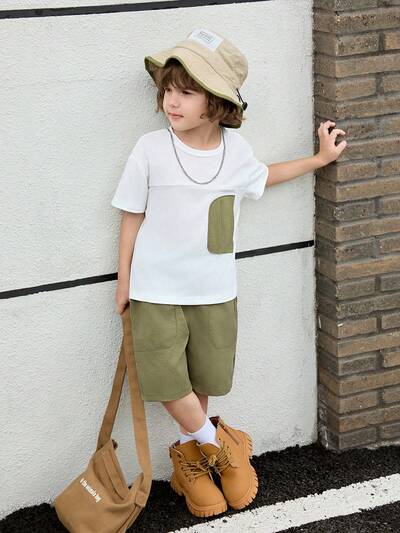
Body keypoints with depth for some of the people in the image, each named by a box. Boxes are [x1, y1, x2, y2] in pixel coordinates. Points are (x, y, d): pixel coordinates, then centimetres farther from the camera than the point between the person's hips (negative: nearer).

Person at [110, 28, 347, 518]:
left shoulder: (235, 147, -4)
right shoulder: (151, 149, -12)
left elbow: (261, 177, 21)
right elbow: (133, 216, -2)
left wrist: (319, 158, 21)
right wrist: (124, 280, 0)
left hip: (214, 290, 3)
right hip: (157, 289, -2)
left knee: (206, 379, 11)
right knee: (163, 378, -10)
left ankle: (189, 450, 36)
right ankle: (217, 442, 14)